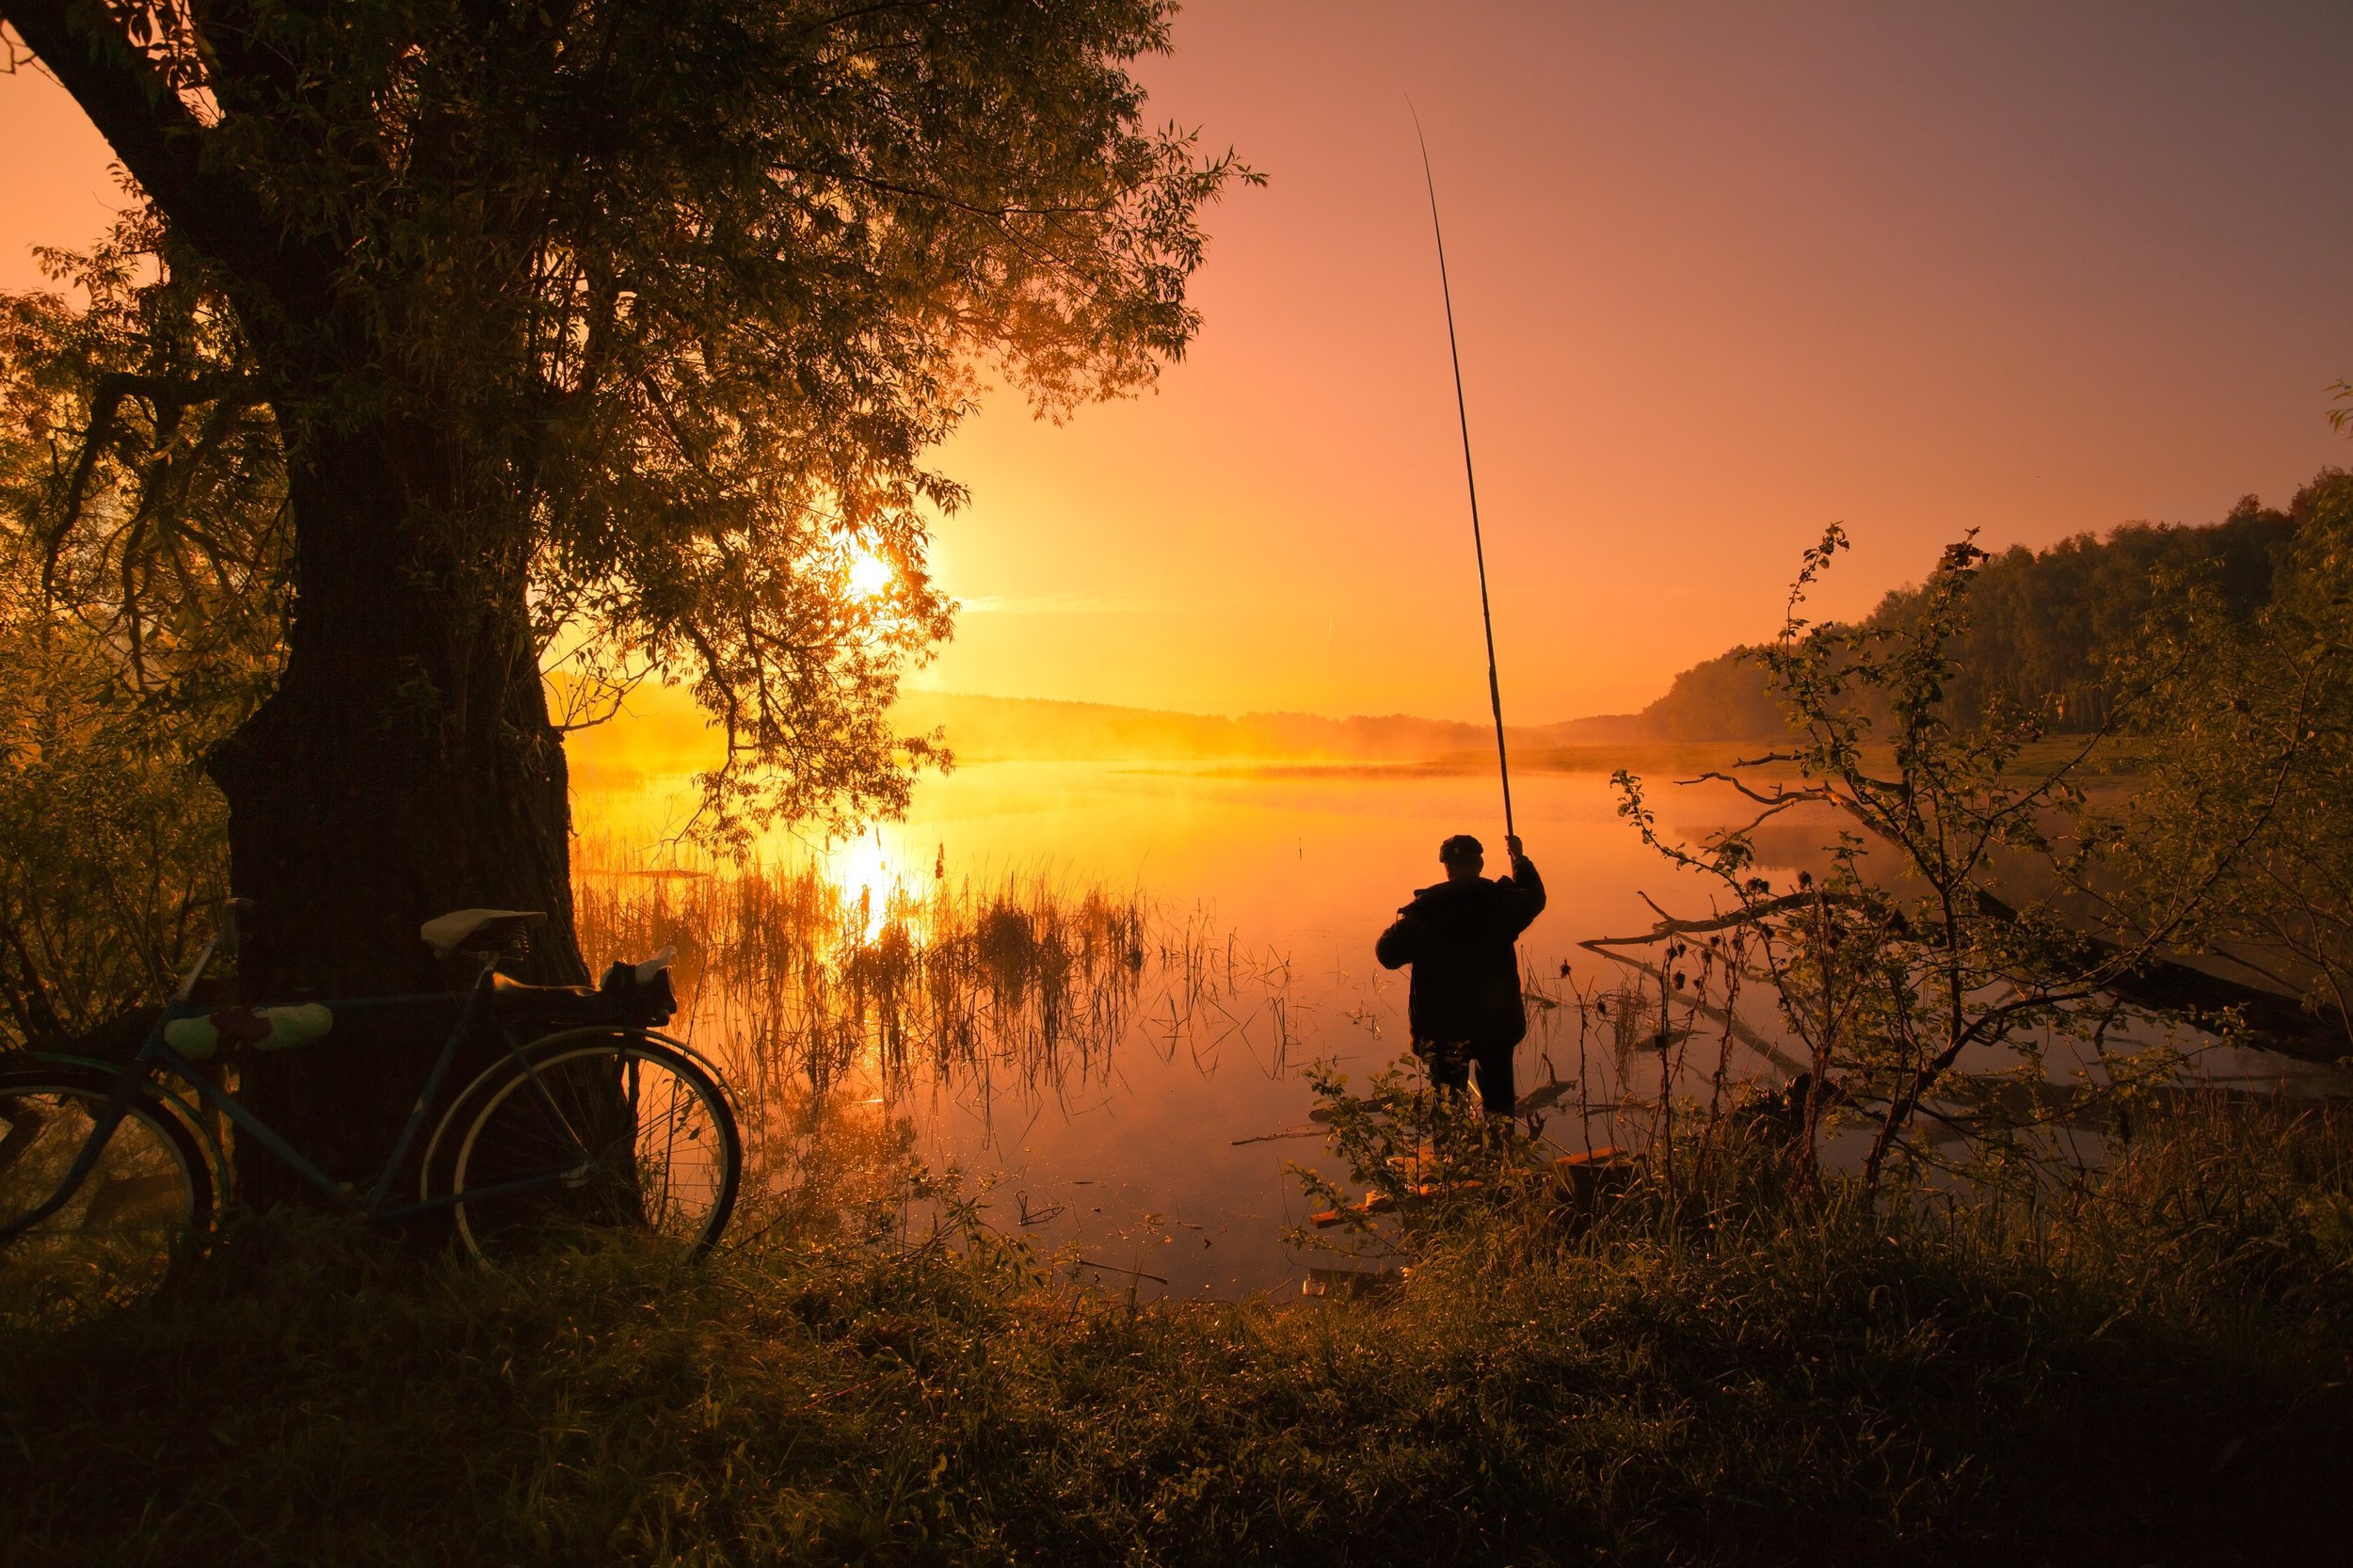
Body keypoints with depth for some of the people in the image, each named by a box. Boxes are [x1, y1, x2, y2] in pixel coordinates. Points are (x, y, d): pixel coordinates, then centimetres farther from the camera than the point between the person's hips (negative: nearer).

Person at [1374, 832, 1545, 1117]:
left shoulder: (1423, 910, -13)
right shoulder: (1502, 901, -8)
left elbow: (1388, 954, -7)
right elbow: (1534, 897, 15)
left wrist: (1399, 926, 13)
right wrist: (1519, 858, 30)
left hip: (1442, 1027, -1)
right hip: (1497, 1021, 1)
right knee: (1498, 1096, 20)